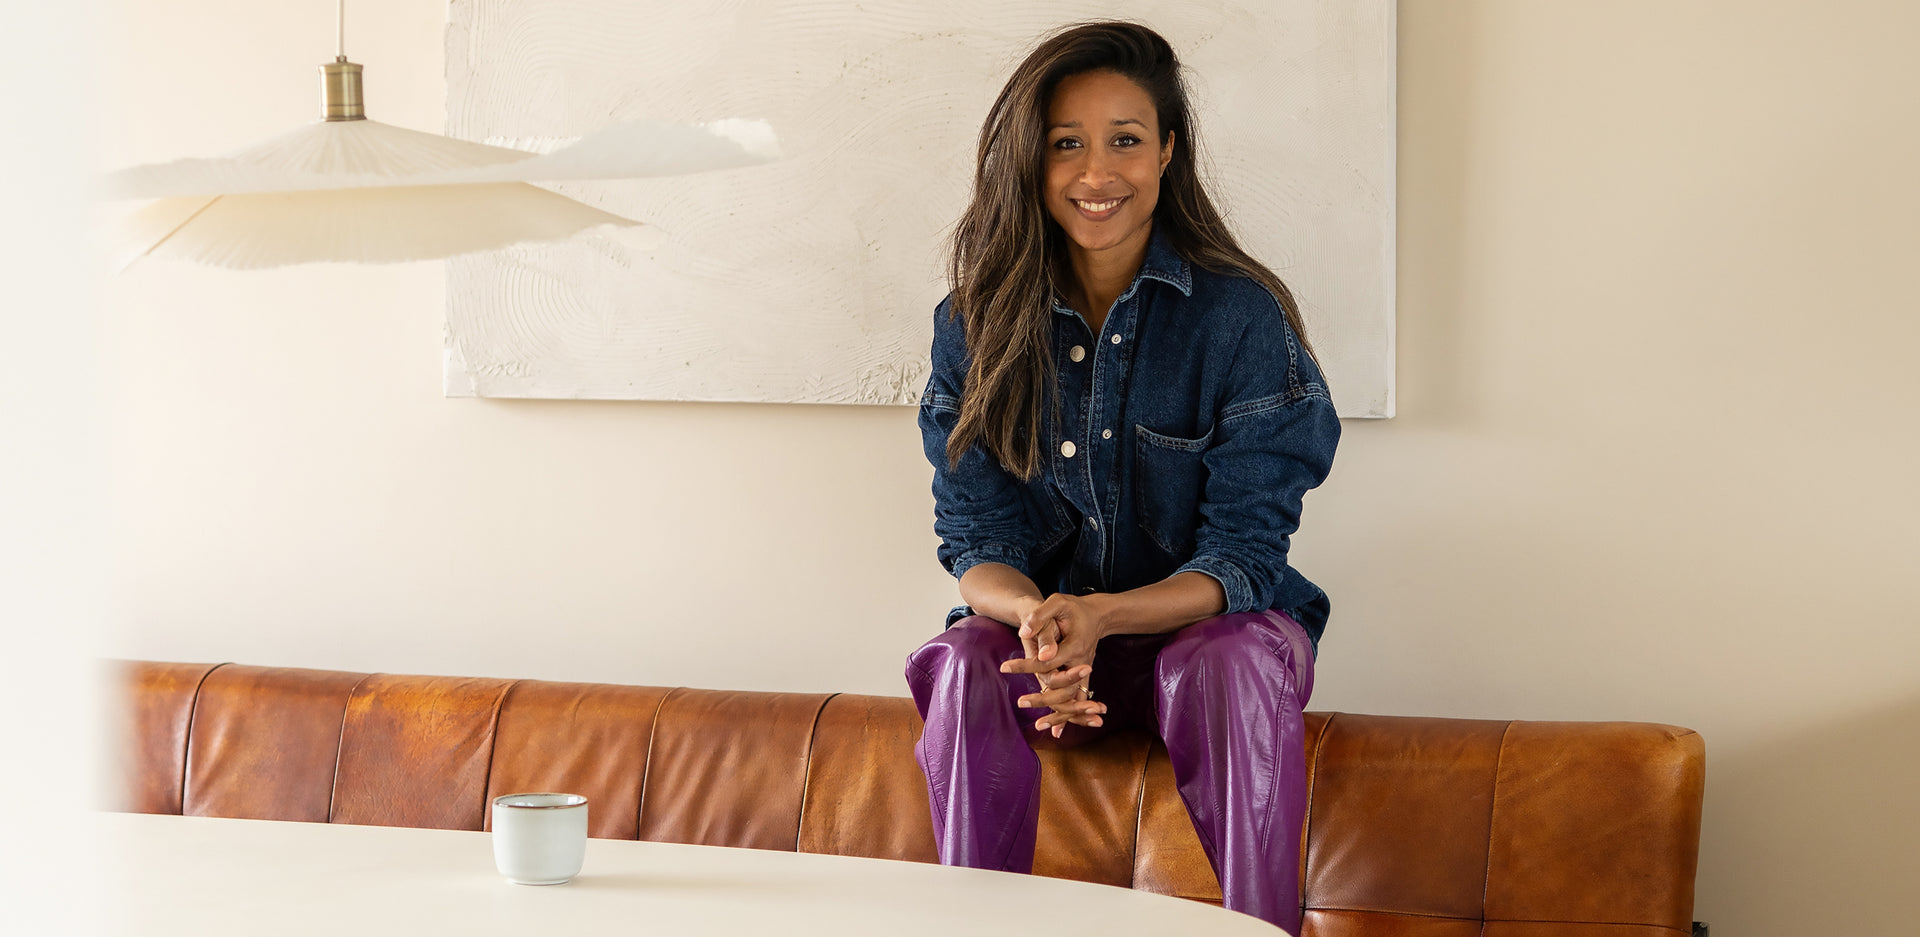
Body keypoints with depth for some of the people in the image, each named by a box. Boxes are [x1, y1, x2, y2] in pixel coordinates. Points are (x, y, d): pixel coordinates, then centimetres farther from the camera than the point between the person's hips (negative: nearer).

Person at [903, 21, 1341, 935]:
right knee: (966, 664, -31)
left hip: (1208, 624, -2)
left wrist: (1101, 614, -33)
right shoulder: (978, 319, -2)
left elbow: (1243, 556, -13)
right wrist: (1037, 620, -28)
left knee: (1235, 664, -36)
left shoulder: (1240, 315, -11)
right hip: (1041, 625, 2)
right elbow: (977, 540, -3)